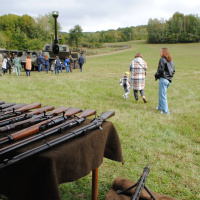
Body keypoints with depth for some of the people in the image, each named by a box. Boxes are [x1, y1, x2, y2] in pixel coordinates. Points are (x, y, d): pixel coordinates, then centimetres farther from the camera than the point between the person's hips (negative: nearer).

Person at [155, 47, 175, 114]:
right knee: (160, 93, 22)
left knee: (163, 95, -2)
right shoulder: (171, 61, 12)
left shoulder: (162, 60, -12)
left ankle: (165, 111, 1)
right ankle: (160, 107, 33)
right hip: (169, 80, 9)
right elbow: (173, 70, 14)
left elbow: (160, 70, -17)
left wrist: (156, 76, -3)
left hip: (163, 79, -8)